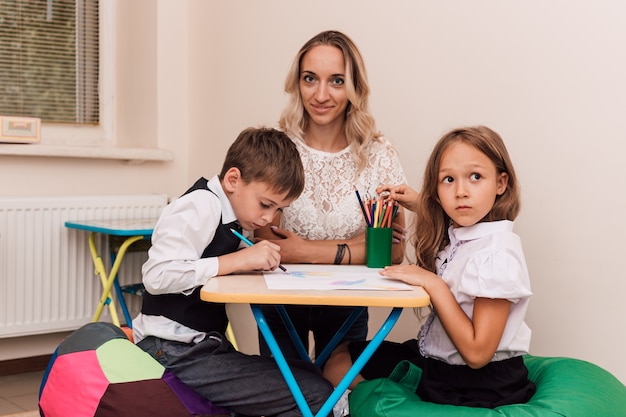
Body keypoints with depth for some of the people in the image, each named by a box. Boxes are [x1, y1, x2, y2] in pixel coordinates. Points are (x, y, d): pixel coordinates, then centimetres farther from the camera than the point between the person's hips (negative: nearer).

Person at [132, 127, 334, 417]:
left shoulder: (234, 217, 14)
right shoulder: (200, 206, -14)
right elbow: (157, 276, -25)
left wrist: (262, 258, -1)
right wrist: (239, 260, -25)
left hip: (204, 345, 10)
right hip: (176, 352, -10)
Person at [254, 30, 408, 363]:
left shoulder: (379, 157, -11)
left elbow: (393, 249, -14)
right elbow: (267, 244, -18)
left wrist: (309, 251, -21)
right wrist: (351, 248, -22)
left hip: (346, 306, 1)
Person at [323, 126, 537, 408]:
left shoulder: (497, 254, -23)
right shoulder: (455, 234, 0)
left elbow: (477, 353, -23)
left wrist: (433, 283, -23)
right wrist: (420, 206, 8)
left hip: (477, 383, -8)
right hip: (435, 357, 8)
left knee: (340, 366, 0)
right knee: (339, 358, 13)